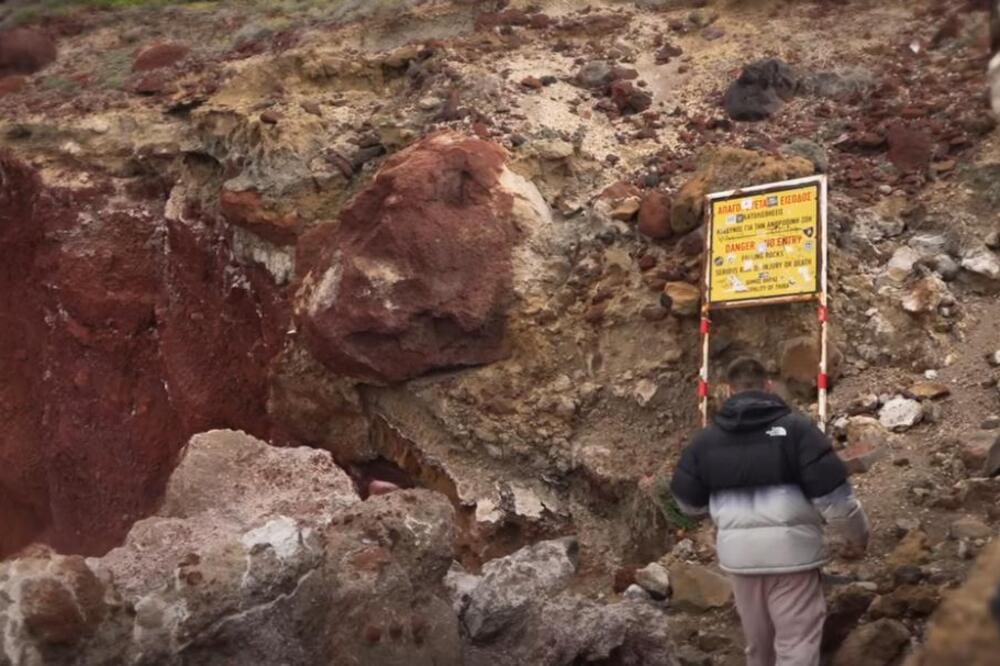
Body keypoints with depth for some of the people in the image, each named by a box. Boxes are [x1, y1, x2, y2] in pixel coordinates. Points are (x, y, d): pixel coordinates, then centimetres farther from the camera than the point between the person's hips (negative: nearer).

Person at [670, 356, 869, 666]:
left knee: (757, 641, 21)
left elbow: (688, 501, 12)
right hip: (790, 548, -4)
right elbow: (831, 493, -10)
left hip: (738, 552, 4)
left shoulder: (708, 438, 4)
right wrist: (857, 533, 7)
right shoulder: (795, 427, -7)